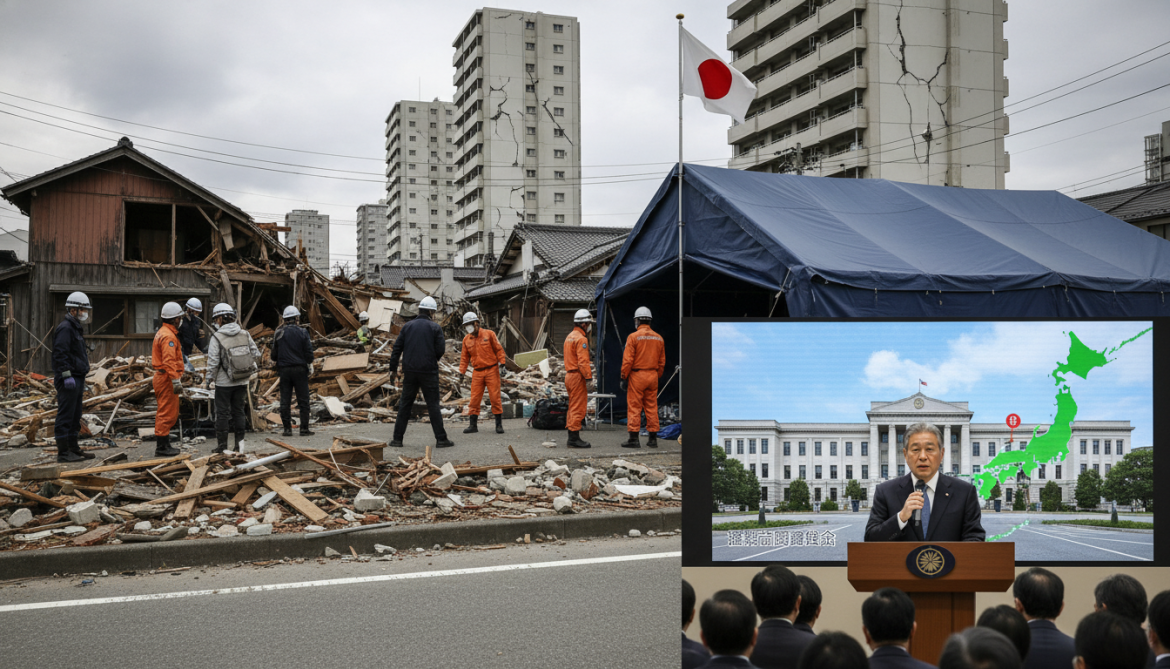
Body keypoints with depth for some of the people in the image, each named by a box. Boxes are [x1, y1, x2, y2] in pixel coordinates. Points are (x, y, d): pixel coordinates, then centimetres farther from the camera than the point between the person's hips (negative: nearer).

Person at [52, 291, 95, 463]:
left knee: (75, 417, 14)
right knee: (65, 416, -8)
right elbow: (60, 354, -21)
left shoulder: (75, 328, 20)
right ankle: (63, 453, -6)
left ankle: (73, 449, 20)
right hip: (68, 380, -10)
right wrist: (67, 376, -25)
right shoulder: (65, 328, -12)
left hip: (77, 379, 11)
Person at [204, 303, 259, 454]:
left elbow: (213, 362, -12)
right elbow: (256, 354, 2)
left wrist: (207, 381, -1)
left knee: (222, 413, 5)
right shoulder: (245, 334, -1)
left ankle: (222, 446, 9)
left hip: (224, 383, -4)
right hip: (242, 381, 4)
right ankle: (240, 443, 14)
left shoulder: (217, 337, -12)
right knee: (238, 411, 13)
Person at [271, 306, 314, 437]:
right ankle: (304, 429, 1)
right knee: (303, 400, 3)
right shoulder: (302, 332, -4)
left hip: (284, 370, 2)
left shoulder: (278, 333, 2)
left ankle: (287, 429, 6)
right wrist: (310, 367, 9)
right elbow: (308, 352, -5)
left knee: (285, 401, 6)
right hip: (300, 369, -2)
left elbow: (274, 355, 5)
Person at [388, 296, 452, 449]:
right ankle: (441, 439, 0)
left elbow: (397, 348, 4)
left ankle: (397, 438, 9)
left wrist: (393, 369, 9)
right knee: (433, 405, 1)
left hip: (410, 371, 3)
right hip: (428, 371, -3)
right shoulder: (435, 327, -3)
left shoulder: (407, 326, 6)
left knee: (405, 404, 9)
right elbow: (441, 350, -7)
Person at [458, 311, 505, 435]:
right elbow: (465, 357, 13)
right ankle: (473, 425, 8)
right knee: (475, 399, 1)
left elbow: (499, 349, 0)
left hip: (491, 370, -3)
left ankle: (499, 424, 5)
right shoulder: (466, 339, 8)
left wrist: (501, 362, -9)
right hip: (477, 372, 3)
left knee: (495, 397, -2)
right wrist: (462, 371, 5)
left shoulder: (489, 334, -3)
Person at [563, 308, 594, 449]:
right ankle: (574, 438, -6)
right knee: (578, 408, -7)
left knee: (573, 408, 14)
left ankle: (571, 437, 18)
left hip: (569, 374, 10)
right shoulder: (581, 339, -14)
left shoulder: (570, 337, 16)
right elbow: (583, 362, -21)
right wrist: (589, 379, -21)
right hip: (578, 376, -10)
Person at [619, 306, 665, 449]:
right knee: (652, 407, 9)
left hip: (637, 375, -5)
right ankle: (653, 438, 11)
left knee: (634, 407, -1)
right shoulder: (658, 338, 9)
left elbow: (627, 360, -11)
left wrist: (624, 377, -5)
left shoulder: (633, 337, -8)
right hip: (653, 376, 5)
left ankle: (633, 438, -2)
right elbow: (662, 361, 12)